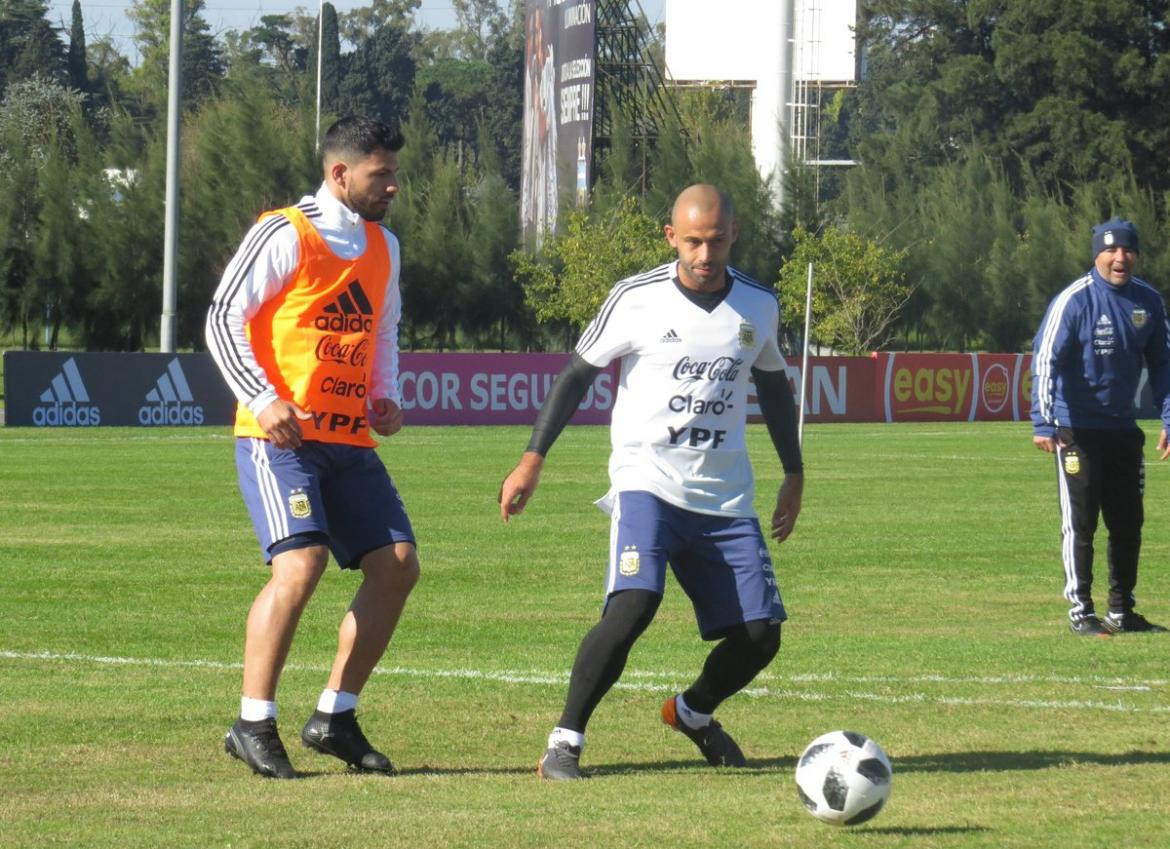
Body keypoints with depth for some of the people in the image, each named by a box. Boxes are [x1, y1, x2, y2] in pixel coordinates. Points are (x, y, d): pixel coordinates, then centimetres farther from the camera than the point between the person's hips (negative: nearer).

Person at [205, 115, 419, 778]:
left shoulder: (383, 247, 17)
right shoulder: (286, 236, -7)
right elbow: (223, 318, -8)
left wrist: (385, 398, 11)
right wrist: (263, 399, -19)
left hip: (350, 441, 8)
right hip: (281, 435, -8)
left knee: (398, 566, 0)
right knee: (301, 563, -21)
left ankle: (335, 717, 11)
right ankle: (254, 725, -11)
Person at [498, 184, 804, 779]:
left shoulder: (758, 307, 6)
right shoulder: (637, 299, -4)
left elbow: (773, 386, 23)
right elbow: (577, 372, 4)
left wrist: (794, 475, 23)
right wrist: (532, 460, 0)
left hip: (725, 499, 4)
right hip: (647, 480, -4)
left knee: (760, 634, -2)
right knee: (634, 603, -27)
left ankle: (693, 712, 30)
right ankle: (564, 742, -17)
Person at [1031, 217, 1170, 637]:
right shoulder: (1074, 300, -13)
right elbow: (1045, 361, -18)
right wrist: (1043, 423, -27)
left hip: (1123, 429, 6)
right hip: (1077, 429, -6)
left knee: (1128, 523, 9)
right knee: (1079, 523, -3)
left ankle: (1122, 611, 19)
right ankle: (1080, 612, 2)